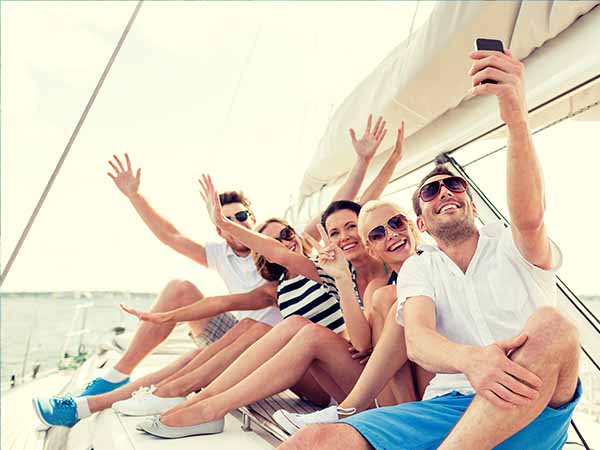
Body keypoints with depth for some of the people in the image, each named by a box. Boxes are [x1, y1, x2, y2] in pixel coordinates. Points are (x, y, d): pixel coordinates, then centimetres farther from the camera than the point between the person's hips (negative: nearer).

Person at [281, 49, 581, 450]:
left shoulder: (512, 247, 8)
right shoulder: (418, 270, 11)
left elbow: (529, 217, -19)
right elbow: (417, 340, -8)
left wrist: (516, 116, -35)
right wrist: (469, 359, -31)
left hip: (535, 416, 2)